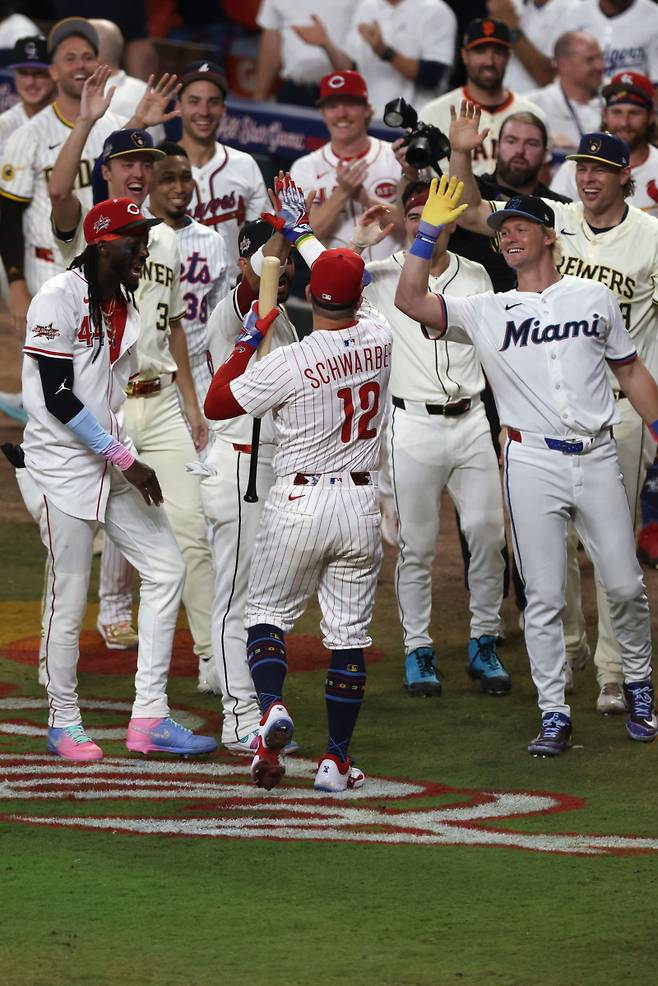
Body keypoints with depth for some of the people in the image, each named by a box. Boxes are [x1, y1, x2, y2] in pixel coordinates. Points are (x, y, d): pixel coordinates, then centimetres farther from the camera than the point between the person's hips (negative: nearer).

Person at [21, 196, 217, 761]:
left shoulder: (125, 308, 11)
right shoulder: (59, 299, -13)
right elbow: (58, 398, -18)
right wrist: (125, 459, -17)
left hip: (114, 462, 8)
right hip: (64, 464, -8)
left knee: (166, 569, 2)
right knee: (69, 598, -2)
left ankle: (150, 718, 4)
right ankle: (64, 723, 13)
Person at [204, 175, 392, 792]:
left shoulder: (291, 361, -15)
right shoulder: (378, 338, -3)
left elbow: (216, 404, -5)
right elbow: (347, 287, 18)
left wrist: (250, 338, 3)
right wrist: (301, 230, 31)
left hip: (298, 503, -3)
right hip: (359, 505, 3)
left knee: (266, 616, 11)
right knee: (349, 635, 7)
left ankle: (272, 708, -15)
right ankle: (336, 761, 6)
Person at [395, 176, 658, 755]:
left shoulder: (594, 298, 11)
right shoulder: (487, 313, 7)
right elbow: (411, 301, -5)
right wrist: (430, 230, -11)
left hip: (597, 457, 1)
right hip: (533, 462, -1)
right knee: (544, 597, -3)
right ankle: (554, 716, 2)